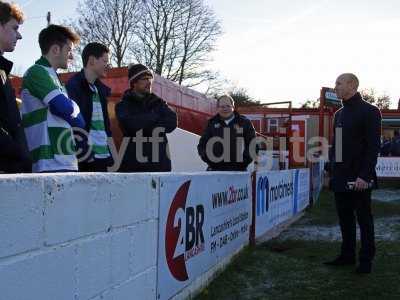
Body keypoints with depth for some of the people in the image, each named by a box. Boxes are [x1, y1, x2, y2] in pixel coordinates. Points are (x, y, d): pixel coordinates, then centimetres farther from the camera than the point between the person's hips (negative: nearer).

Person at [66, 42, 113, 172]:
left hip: (102, 156, 8)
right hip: (84, 159, -8)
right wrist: (84, 153, -18)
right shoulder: (73, 86, -7)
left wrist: (109, 153, 12)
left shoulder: (100, 88, 18)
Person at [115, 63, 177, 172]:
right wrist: (155, 116, -2)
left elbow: (172, 123, -1)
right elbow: (131, 124, -14)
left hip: (160, 164, 3)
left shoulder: (158, 103, 16)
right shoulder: (123, 106, 6)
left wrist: (143, 124, -8)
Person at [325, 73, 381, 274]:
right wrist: (333, 170, 11)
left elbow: (373, 146, -13)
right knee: (344, 218, 13)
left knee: (364, 219, 4)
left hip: (358, 178, -7)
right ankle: (347, 255, 24)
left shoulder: (369, 111, -7)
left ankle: (366, 259, 13)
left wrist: (364, 175, -19)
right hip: (340, 178, 7)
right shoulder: (339, 114, 15)